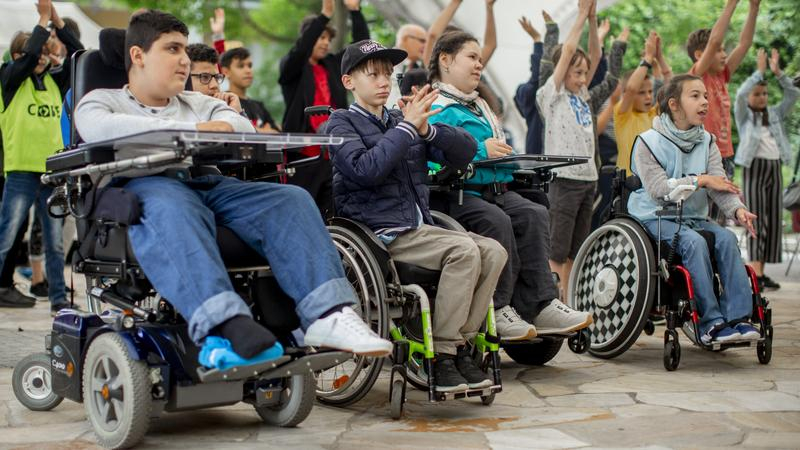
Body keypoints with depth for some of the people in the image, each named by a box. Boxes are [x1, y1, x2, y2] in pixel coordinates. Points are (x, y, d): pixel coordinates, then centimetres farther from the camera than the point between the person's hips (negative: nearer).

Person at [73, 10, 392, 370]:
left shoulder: (199, 104, 34)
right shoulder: (103, 100, 19)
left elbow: (242, 125, 15)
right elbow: (99, 128, -6)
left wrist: (220, 126, -11)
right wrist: (191, 130, -11)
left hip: (210, 183, 5)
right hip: (146, 184, -5)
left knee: (290, 199, -21)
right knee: (171, 212, -41)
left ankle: (328, 314, -39)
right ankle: (229, 327, -62)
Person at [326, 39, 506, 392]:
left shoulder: (401, 122, 19)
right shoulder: (342, 123, 2)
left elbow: (466, 151, 9)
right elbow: (366, 170, -19)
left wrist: (425, 129, -7)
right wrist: (407, 127, -15)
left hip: (418, 229, 7)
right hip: (379, 233, -7)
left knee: (493, 251, -10)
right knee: (464, 251, -25)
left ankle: (460, 344, -7)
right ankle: (442, 357, -20)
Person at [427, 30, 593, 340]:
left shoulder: (479, 106, 29)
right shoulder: (435, 107, -3)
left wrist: (502, 151, 15)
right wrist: (480, 150, -19)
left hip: (496, 188, 8)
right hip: (456, 194, -8)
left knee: (535, 214, -19)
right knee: (496, 220, -35)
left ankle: (539, 306, -24)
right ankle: (497, 309, -25)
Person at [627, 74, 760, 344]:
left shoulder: (707, 142, 10)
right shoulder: (649, 142, -6)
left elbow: (718, 183, -4)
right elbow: (658, 188, -18)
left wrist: (737, 209, -24)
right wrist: (700, 180, -18)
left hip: (694, 217, 5)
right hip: (656, 218, -5)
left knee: (726, 238, -24)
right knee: (694, 242, -32)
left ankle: (738, 317, -27)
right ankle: (710, 322, -31)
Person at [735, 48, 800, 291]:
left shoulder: (776, 114, 16)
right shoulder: (743, 115, 4)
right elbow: (740, 94, -15)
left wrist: (777, 72, -4)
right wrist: (760, 70, -14)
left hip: (775, 168, 5)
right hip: (755, 167, -5)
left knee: (773, 220, 3)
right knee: (757, 221, -10)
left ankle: (761, 271, 8)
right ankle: (756, 274, -14)